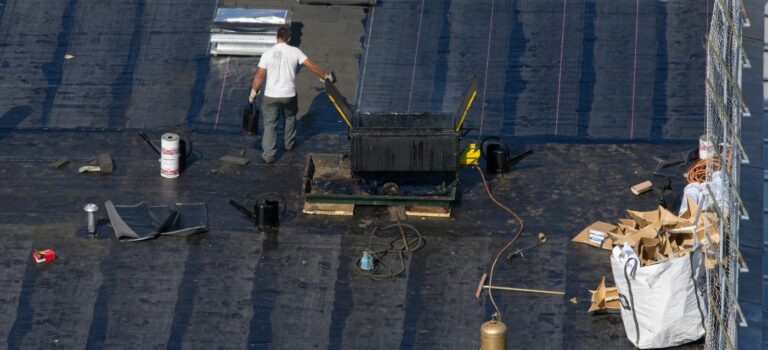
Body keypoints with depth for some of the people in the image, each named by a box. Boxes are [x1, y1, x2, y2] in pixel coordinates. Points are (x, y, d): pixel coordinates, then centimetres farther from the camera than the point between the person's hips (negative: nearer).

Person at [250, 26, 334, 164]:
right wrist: (326, 76, 9)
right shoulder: (294, 52, -6)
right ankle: (289, 144, 44)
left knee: (270, 124, 7)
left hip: (271, 96, -1)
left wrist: (253, 93, 4)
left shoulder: (268, 53, -7)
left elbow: (259, 76, -7)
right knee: (290, 117, 29)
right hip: (289, 95, 1)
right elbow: (312, 66, -5)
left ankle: (268, 155, 5)